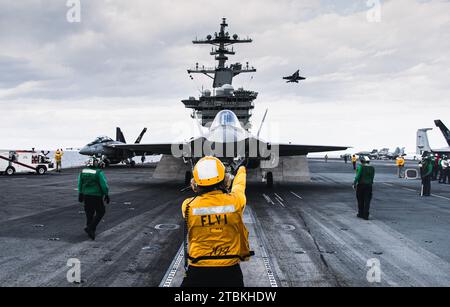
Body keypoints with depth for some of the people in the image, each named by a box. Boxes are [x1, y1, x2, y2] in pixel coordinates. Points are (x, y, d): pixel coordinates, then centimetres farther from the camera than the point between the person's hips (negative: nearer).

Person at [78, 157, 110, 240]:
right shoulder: (99, 172, -14)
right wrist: (106, 195, -4)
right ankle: (90, 228, -4)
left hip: (86, 195, 6)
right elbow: (104, 185, -14)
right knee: (100, 212, 8)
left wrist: (80, 194, 19)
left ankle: (91, 230, 25)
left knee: (89, 213, 16)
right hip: (96, 196, -6)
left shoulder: (83, 172, 3)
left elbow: (80, 185, 10)